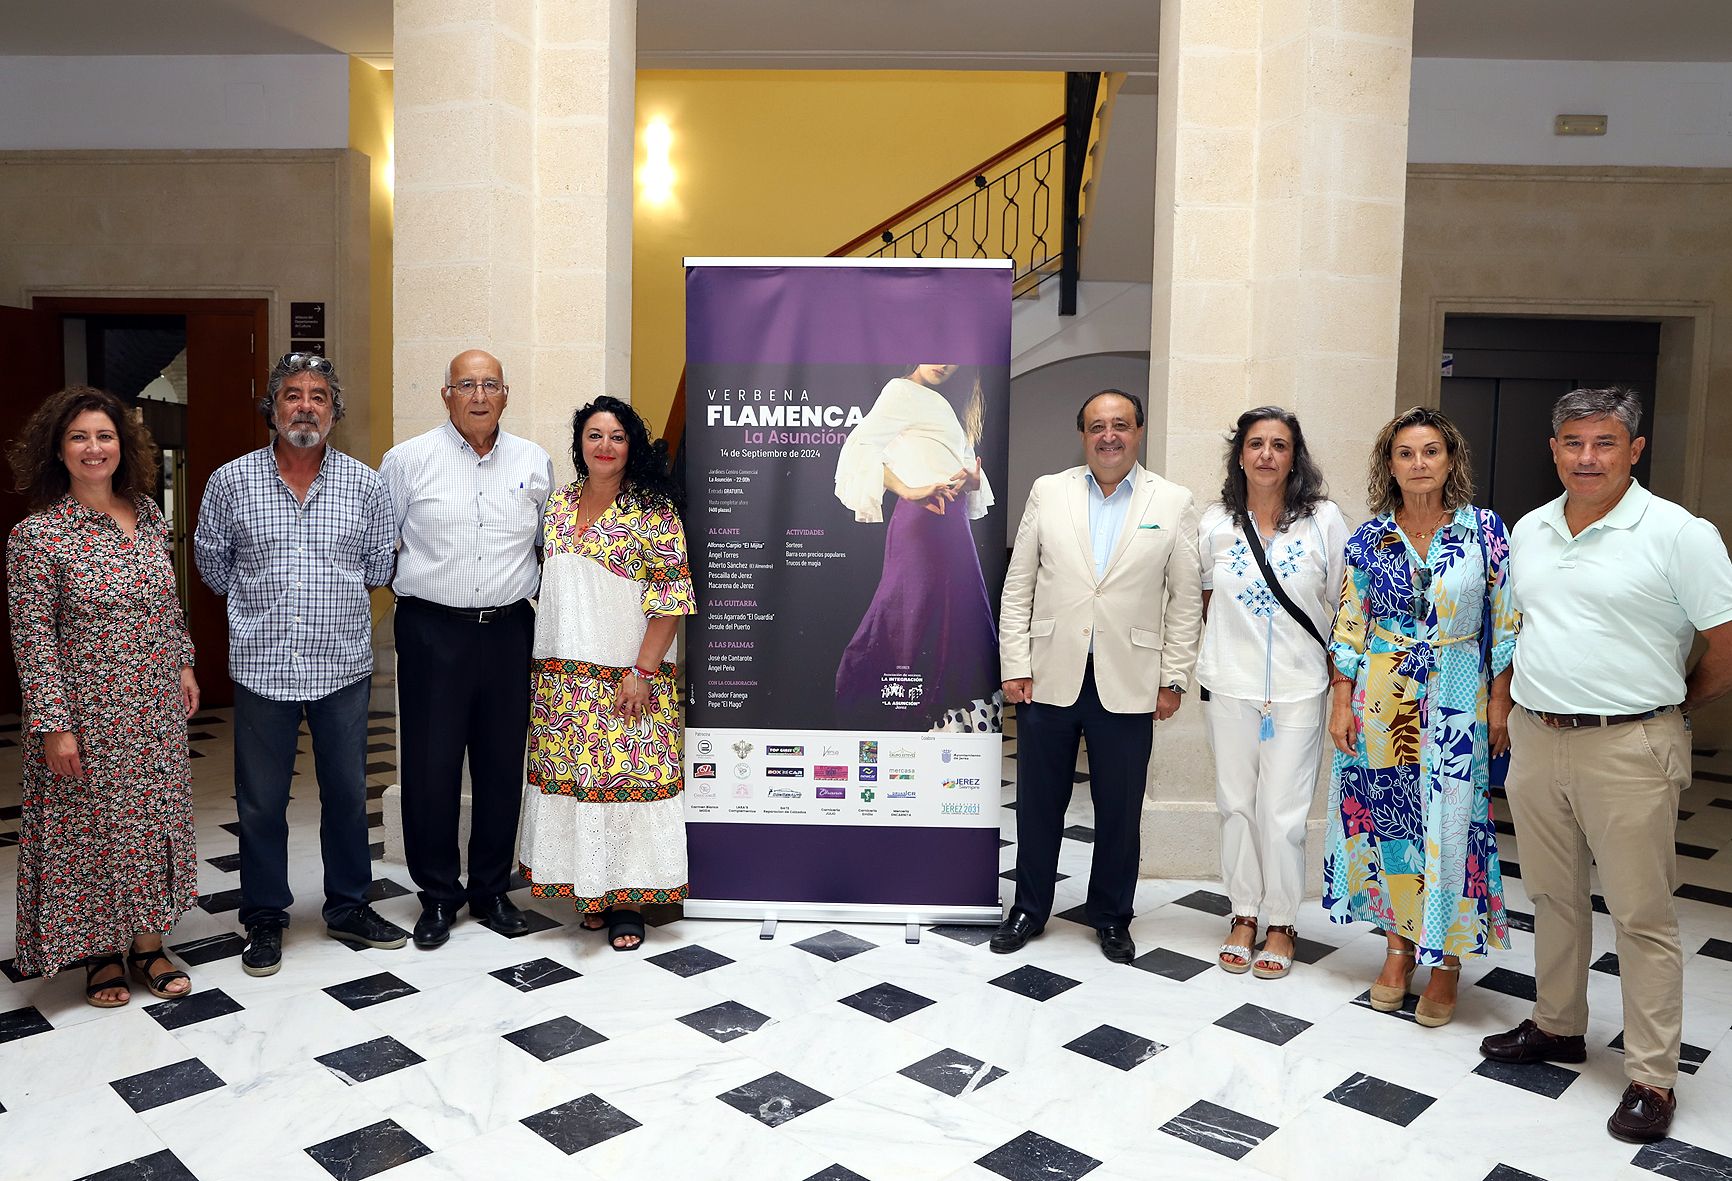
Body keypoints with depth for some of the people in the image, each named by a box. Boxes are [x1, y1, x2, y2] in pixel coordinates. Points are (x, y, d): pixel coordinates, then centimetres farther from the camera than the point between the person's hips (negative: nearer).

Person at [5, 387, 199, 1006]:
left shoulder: (148, 514, 4)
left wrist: (183, 664, 13)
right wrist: (54, 724, -15)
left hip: (156, 708, 5)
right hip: (86, 715, -5)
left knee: (153, 817, 12)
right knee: (91, 826, 7)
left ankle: (147, 941, 26)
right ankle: (99, 951, 24)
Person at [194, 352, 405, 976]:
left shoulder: (366, 485, 0)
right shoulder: (231, 482, -1)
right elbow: (212, 562, 12)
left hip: (343, 666, 1)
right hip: (262, 667, 0)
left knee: (347, 792, 11)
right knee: (261, 800, 9)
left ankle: (349, 907, 27)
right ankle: (265, 917, 25)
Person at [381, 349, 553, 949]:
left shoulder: (535, 462, 9)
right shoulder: (408, 460, 1)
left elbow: (551, 542, 21)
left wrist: (540, 593, 12)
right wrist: (410, 584, 5)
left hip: (508, 630, 2)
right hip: (432, 631, -2)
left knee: (503, 765, 9)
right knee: (430, 766, 1)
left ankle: (492, 889, 24)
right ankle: (438, 895, 17)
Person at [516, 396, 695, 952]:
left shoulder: (652, 510, -6)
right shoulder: (558, 504, 11)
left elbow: (671, 597, -11)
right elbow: (547, 586, 17)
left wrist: (643, 670, -16)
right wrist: (545, 666, 12)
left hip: (625, 676, -5)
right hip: (563, 675, 5)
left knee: (627, 776, -3)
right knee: (569, 776, 8)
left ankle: (628, 901, 10)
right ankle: (590, 892, 22)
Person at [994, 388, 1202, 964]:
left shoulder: (1174, 503, 2)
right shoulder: (1049, 492, 5)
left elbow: (1186, 599, 3)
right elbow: (1018, 586, 4)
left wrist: (1174, 678, -1)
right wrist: (1015, 665, -2)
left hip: (1127, 685, -1)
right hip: (1049, 678, 1)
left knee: (1120, 808, 10)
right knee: (1039, 802, 11)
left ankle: (1111, 917, 29)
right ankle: (1029, 909, 29)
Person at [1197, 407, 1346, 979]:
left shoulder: (1324, 520, -3)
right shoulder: (1216, 523, 3)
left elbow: (1344, 605, 1)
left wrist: (1341, 680, -1)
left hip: (1298, 690, -2)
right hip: (1230, 688, 2)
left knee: (1283, 812, 1)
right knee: (1237, 805, 10)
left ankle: (1281, 923, 20)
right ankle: (1243, 916, 25)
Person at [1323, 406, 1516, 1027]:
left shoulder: (1485, 529, -2)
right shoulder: (1369, 538, 1)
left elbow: (1506, 621, 0)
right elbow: (1349, 625, 4)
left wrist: (1500, 703, -3)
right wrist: (1341, 703, 0)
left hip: (1457, 702, -1)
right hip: (1381, 702, 2)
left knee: (1450, 825, 1)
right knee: (1385, 819, 8)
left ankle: (1446, 960, 16)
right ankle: (1399, 948, 23)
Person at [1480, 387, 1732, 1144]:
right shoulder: (1529, 531, 8)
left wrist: (1669, 710, 5)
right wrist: (1521, 710, 14)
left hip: (1628, 750, -5)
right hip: (1535, 741, 6)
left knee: (1642, 915, 2)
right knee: (1553, 897, 17)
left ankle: (1652, 1079, 13)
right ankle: (1557, 1027, 34)